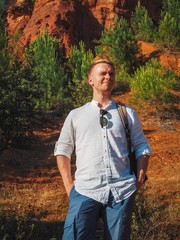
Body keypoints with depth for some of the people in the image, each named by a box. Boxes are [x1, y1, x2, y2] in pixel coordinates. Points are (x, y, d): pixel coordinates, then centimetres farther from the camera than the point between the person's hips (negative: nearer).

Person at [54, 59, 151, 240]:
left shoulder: (128, 113, 14)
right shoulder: (76, 115, 13)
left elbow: (142, 148, 15)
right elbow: (62, 149, 13)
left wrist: (140, 179, 2)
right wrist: (68, 185, 3)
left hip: (122, 191, 1)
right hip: (85, 190, -1)